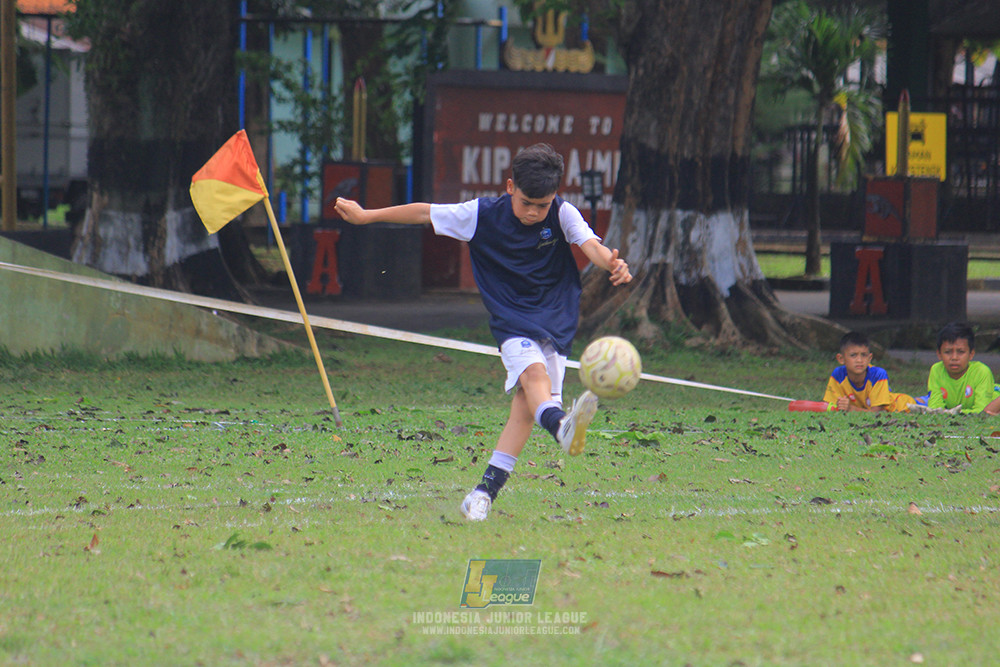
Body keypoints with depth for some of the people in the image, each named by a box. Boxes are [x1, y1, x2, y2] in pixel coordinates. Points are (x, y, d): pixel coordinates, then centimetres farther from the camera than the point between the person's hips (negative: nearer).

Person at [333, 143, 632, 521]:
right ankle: (562, 427, -63)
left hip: (555, 320, 1)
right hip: (512, 322, -1)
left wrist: (612, 263, -45)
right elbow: (425, 213, 4)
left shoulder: (563, 215, -6)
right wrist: (366, 216, 10)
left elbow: (590, 245, -22)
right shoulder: (482, 215, -5)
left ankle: (489, 487, -15)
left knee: (527, 397, -16)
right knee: (533, 372, -30)